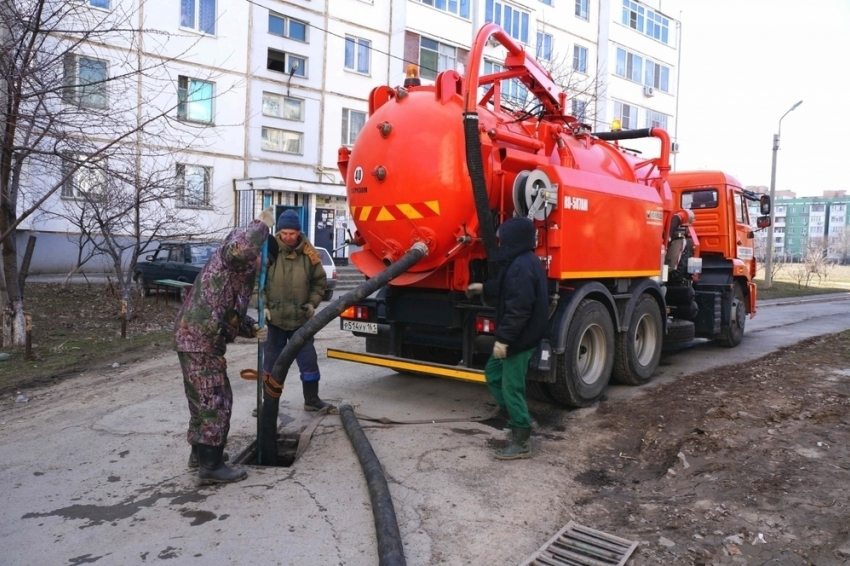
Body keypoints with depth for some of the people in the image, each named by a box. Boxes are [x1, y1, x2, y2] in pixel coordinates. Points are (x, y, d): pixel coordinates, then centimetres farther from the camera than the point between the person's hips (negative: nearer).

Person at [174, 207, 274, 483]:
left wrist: (252, 329, 10)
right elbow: (242, 248, -37)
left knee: (204, 398, 21)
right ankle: (211, 466, 3)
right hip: (200, 339, -11)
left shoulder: (240, 269, 23)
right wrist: (262, 224, -21)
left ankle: (200, 452, 35)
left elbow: (231, 311, 25)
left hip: (197, 337, 11)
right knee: (215, 400, -5)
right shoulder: (230, 253, -8)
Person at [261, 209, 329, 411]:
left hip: (301, 318, 1)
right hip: (274, 317, -1)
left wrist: (313, 303, -1)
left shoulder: (309, 254, -3)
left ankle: (312, 400, 21)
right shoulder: (269, 250, -8)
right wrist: (263, 305, -9)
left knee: (308, 359, 7)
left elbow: (319, 281, 9)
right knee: (272, 361, 9)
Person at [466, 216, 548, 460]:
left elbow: (518, 308, -29)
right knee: (493, 371, 21)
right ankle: (518, 419, 28)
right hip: (519, 335, 11)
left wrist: (503, 338, -26)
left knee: (511, 387, -2)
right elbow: (508, 287, 30)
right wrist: (484, 287, 40)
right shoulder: (524, 261, 11)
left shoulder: (521, 266, -24)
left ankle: (521, 443, 9)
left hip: (520, 338, -11)